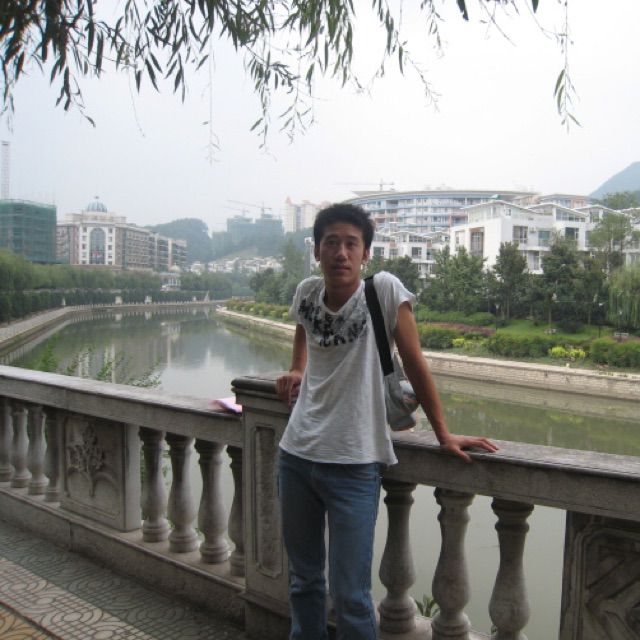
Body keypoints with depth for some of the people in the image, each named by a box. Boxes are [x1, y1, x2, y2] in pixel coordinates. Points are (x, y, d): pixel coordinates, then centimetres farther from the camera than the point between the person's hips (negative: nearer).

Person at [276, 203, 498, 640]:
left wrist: (444, 435, -3)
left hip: (354, 466, -4)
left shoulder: (385, 290, -11)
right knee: (303, 580, 20)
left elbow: (415, 365, -6)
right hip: (296, 455, 5)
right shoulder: (307, 292, 1)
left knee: (350, 596, 2)